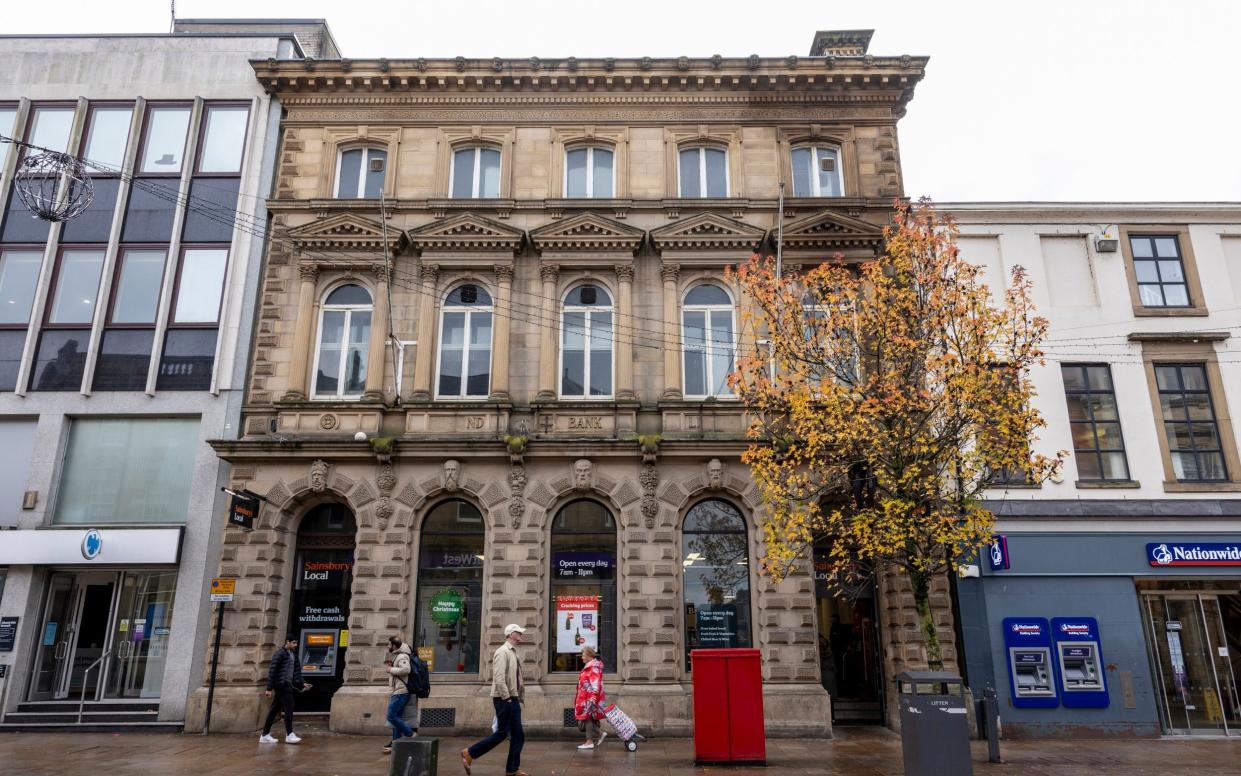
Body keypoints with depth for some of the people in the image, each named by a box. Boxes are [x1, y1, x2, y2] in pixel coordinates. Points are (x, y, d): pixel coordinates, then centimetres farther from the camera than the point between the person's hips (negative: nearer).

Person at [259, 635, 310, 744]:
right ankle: (289, 735, -6)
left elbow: (296, 671, 20)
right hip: (281, 684, -8)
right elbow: (272, 671, -12)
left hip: (287, 685, 8)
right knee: (289, 707, -10)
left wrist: (301, 684, 14)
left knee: (275, 709, 10)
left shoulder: (293, 654, 16)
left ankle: (265, 735, 16)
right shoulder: (280, 653, -10)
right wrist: (269, 688, -15)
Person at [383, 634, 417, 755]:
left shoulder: (402, 656, -13)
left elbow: (406, 669, -29)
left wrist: (391, 669, -19)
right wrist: (390, 665, 12)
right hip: (396, 692, 10)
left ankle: (411, 733, -6)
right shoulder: (395, 656, 19)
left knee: (391, 716, -14)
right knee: (396, 717, 10)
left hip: (400, 692, -10)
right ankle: (395, 744, 13)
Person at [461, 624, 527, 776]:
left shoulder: (513, 653, 15)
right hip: (504, 699, -9)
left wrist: (518, 697, 12)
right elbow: (499, 678, -22)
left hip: (513, 699, 9)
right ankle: (469, 753, 7)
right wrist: (507, 698, -20)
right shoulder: (503, 652, -14)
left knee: (518, 734, 6)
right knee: (502, 733, -5)